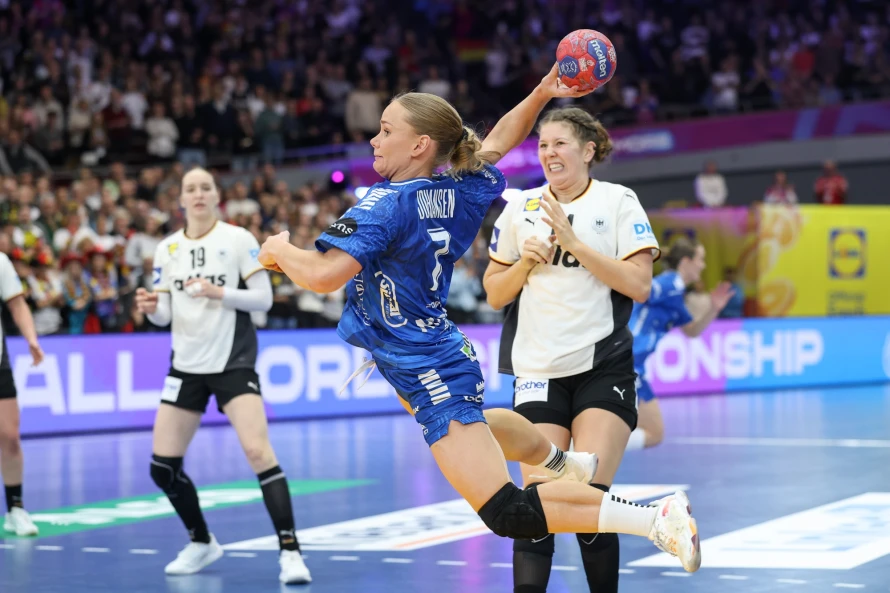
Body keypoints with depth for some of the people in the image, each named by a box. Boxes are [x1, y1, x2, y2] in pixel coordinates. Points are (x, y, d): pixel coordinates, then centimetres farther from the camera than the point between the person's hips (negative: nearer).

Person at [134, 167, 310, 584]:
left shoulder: (239, 239, -4)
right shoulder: (167, 248, 7)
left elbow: (264, 299, -8)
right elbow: (164, 315, 7)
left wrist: (219, 292, -22)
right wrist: (151, 308, -15)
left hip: (233, 361, -5)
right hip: (187, 365, 5)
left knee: (257, 451, -19)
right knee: (162, 463, 2)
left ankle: (290, 552, -13)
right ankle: (202, 543, 24)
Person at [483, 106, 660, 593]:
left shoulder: (618, 201, 0)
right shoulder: (520, 208, 10)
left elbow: (639, 284, -10)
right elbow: (495, 294, 14)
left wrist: (573, 243, -14)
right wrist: (526, 263, -5)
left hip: (604, 368, -3)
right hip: (538, 370, 3)